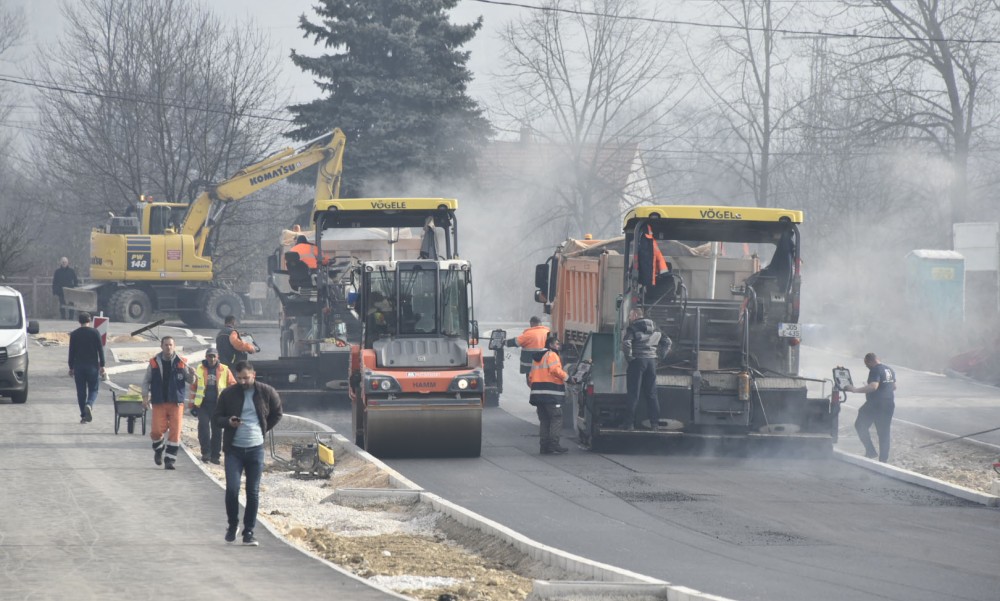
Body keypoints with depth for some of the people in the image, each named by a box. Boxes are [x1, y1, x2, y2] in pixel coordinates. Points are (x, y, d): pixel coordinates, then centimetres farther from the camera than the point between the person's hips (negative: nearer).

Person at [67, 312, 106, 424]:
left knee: (81, 391, 7)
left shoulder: (74, 334, 2)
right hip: (92, 365, -1)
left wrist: (71, 367, 10)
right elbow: (100, 350, -4)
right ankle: (89, 405, -24)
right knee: (93, 389, 6)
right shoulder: (95, 333, -3)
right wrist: (102, 365, 1)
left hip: (79, 366, 1)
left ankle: (83, 416, 4)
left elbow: (71, 352, 4)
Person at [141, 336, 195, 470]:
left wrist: (191, 374, -18)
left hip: (176, 402, 0)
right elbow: (146, 381, 9)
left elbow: (190, 381, 4)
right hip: (159, 403, 0)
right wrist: (145, 396, -2)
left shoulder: (181, 363, 1)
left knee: (175, 432, -4)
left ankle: (169, 460, 5)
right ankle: (159, 450, 29)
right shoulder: (154, 363, 2)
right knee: (157, 431, -4)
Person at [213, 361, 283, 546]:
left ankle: (249, 532, 9)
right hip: (234, 449, -1)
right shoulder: (228, 394, 0)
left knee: (253, 492, 2)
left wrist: (264, 429, 6)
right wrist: (228, 422, -15)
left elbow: (277, 414, 16)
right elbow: (216, 417, 6)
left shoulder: (266, 393, 1)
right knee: (232, 489, -11)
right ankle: (232, 525, 11)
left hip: (256, 449, 1)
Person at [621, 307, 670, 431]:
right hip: (651, 362, 6)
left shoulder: (632, 328, -8)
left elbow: (626, 342, -24)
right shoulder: (654, 329, 13)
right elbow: (666, 341, 20)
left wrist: (629, 357, -13)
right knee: (651, 394, 11)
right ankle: (654, 423, 9)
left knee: (633, 394, -3)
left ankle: (630, 423, -6)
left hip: (637, 361, -6)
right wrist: (661, 354, 17)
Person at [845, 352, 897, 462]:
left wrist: (856, 390, -27)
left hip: (876, 403, -8)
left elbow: (873, 386, -29)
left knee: (860, 425, 6)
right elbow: (893, 386, 24)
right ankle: (883, 458, 10)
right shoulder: (890, 370, 13)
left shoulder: (875, 370, -15)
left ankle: (870, 451, -2)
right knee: (884, 431, 11)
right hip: (889, 403, 8)